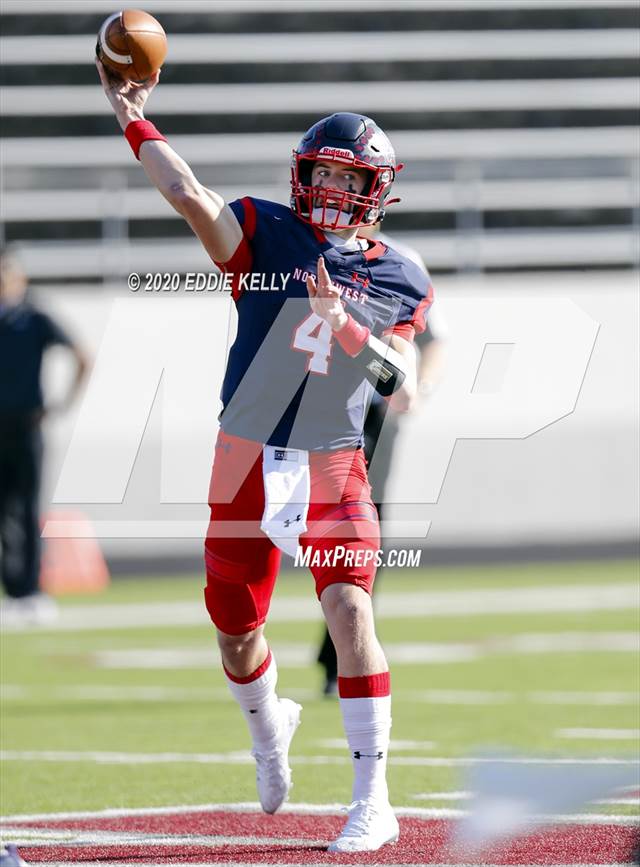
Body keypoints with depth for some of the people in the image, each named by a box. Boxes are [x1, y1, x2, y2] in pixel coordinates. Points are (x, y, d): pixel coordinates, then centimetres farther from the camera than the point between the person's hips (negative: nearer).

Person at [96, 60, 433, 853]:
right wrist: (133, 118, -23)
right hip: (247, 462, 1)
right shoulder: (267, 233, -3)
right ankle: (269, 727, 48)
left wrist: (344, 323, -20)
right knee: (236, 634, 12)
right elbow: (190, 196, -20)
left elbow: (403, 395, -8)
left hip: (333, 467, -1)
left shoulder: (396, 282, 1)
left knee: (350, 613, -19)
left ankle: (373, 801, -15)